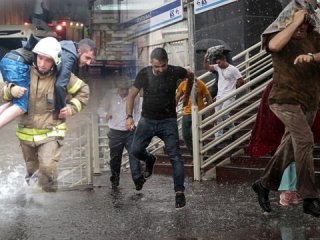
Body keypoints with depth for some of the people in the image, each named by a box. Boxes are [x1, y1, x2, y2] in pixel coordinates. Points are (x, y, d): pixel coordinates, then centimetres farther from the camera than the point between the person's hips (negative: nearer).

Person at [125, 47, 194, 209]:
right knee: (135, 150, 0)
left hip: (168, 121, -1)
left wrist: (187, 96, 17)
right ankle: (149, 160, 34)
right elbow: (132, 95, -6)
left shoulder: (175, 72, -12)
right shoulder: (144, 74, -12)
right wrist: (129, 116, -19)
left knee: (175, 156, -9)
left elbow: (190, 76, 11)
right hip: (147, 120, 2)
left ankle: (179, 192, -4)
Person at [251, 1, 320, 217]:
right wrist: (295, 22, -20)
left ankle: (264, 185, 26)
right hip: (286, 98, -6)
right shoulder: (280, 35, -4)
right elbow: (274, 45, -28)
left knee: (290, 145, 11)